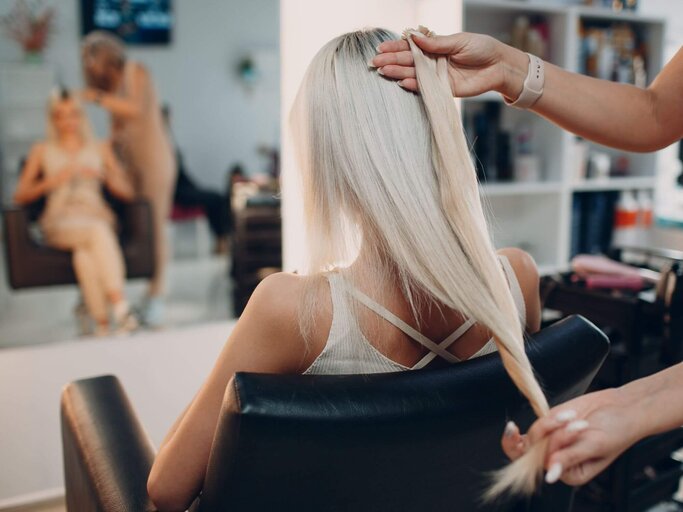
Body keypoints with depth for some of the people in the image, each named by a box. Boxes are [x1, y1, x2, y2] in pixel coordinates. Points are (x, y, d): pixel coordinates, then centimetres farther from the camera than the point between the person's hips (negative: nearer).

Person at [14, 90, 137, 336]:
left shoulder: (100, 149, 18)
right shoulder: (42, 151, 16)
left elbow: (127, 192, 12)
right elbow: (20, 196, 11)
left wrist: (101, 176, -7)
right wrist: (51, 181, -6)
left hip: (97, 218, 1)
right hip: (60, 222, -1)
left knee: (83, 251, -37)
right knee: (98, 232, -38)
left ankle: (102, 322, -43)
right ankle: (120, 305, -46)